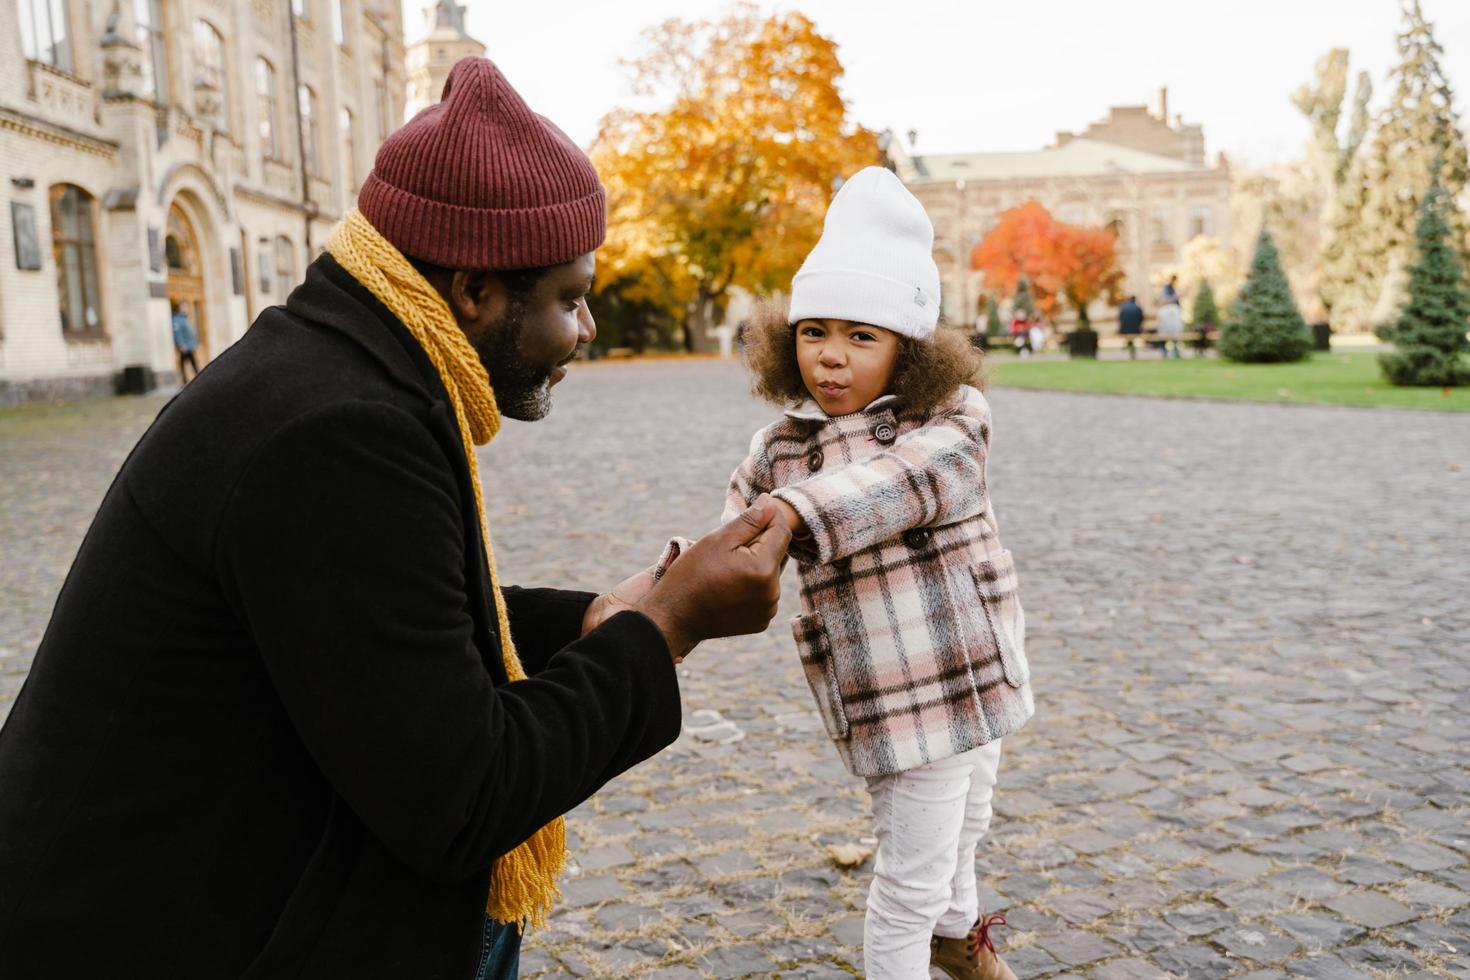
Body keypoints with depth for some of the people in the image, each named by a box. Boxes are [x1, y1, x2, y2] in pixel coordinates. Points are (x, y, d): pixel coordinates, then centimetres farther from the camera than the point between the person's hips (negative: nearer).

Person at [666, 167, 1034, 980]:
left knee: (967, 817, 27)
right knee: (912, 873, 2)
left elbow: (904, 478, -33)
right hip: (898, 698, -2)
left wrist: (792, 510, -49)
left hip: (977, 667, 3)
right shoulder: (780, 448, -4)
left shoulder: (951, 419, -12)